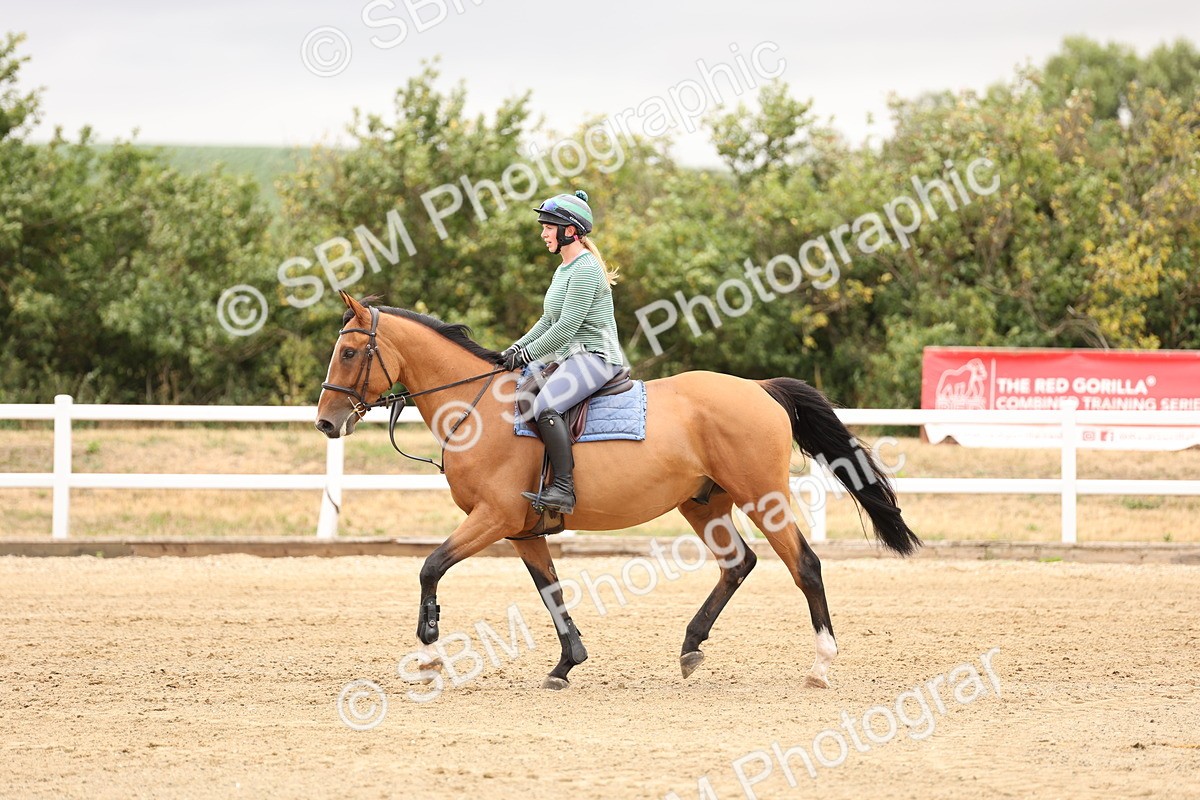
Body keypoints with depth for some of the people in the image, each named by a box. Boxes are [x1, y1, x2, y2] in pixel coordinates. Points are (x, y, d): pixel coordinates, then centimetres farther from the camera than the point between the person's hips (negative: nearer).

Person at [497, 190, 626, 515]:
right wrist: (517, 348, 11)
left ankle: (563, 489, -34)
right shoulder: (564, 270, 18)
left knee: (545, 406, -31)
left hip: (594, 357, -11)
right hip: (570, 357, 11)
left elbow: (566, 327, -20)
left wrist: (526, 355, -15)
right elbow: (549, 321, 23)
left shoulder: (585, 270, -15)